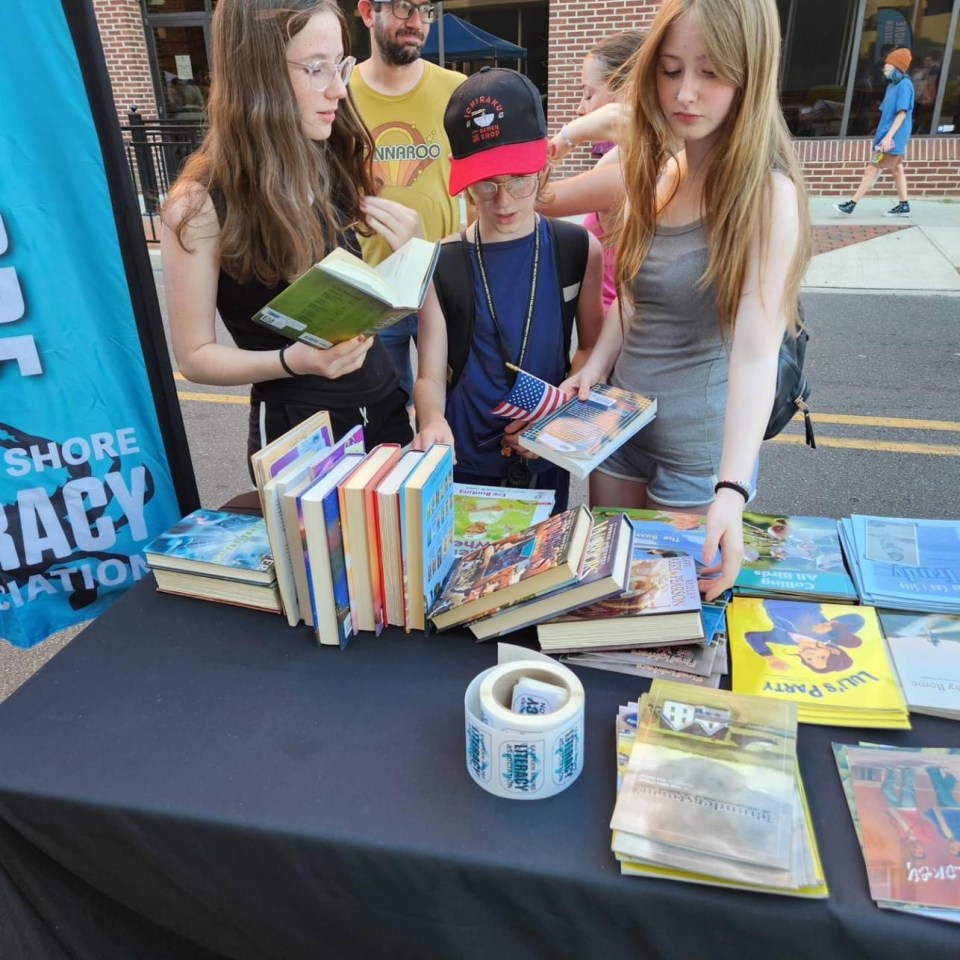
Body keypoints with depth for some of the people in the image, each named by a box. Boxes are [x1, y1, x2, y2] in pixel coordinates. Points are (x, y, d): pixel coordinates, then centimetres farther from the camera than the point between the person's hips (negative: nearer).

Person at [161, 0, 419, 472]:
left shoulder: (336, 167, 0)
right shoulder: (201, 203, -16)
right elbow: (195, 356, -10)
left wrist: (403, 252, -11)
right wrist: (291, 361, -26)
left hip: (386, 408, 6)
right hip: (297, 430, -5)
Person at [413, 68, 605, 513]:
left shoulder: (579, 250, -3)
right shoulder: (442, 266, -6)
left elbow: (592, 348, 4)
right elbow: (430, 375, -7)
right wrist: (433, 422, -28)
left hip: (546, 463, 1)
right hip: (463, 464, -1)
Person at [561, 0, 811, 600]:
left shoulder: (767, 194, -18)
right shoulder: (652, 171, 2)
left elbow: (756, 353, -27)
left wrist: (731, 491, -38)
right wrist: (596, 366, -5)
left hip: (703, 442, -6)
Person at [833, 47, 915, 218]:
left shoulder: (904, 85, -14)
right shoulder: (892, 85, 14)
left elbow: (902, 113, -20)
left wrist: (889, 136, -27)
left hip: (893, 137, -10)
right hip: (889, 135, 10)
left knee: (872, 168, -11)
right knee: (896, 169, 11)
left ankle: (851, 205, -12)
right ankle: (904, 205, 15)